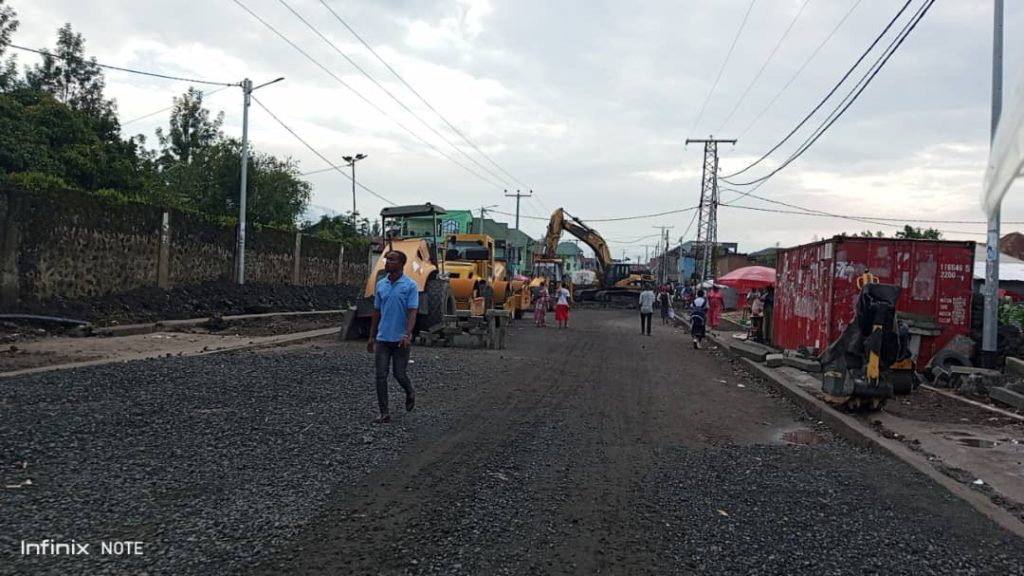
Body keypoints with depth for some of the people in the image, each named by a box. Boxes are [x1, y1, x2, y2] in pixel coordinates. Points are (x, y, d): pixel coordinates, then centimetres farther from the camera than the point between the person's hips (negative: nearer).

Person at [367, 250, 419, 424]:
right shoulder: (380, 284, 7)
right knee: (381, 376, -1)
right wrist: (372, 337, 13)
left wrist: (407, 335, -27)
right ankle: (384, 413, 6)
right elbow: (377, 312, 14)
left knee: (399, 374, 2)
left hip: (400, 339, -4)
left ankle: (410, 393, 35)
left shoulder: (410, 285, -8)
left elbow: (413, 312, -14)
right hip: (382, 339, 4)